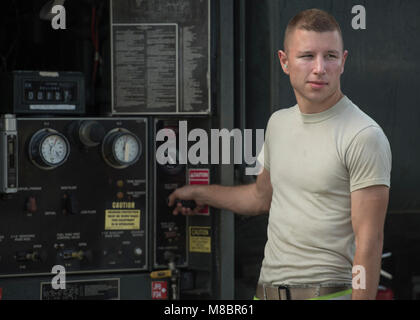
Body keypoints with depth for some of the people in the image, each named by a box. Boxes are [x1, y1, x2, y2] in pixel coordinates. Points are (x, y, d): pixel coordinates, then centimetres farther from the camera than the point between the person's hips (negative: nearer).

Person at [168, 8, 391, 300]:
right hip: (268, 288, 7)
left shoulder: (364, 136, -11)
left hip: (327, 291, -6)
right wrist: (200, 193, 39)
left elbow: (369, 239, -15)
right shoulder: (279, 123, 12)